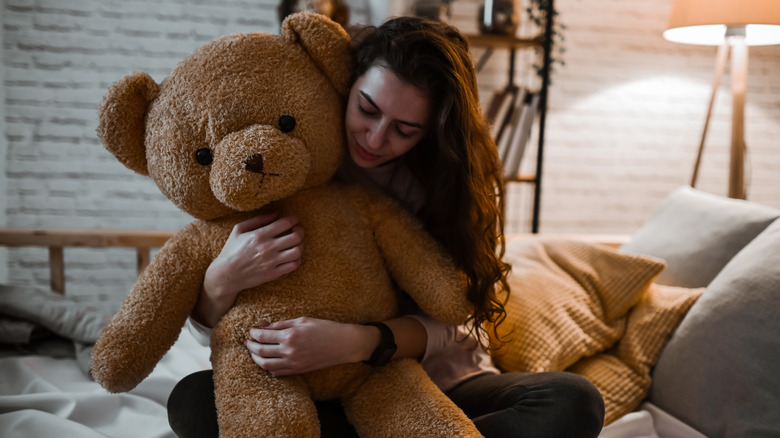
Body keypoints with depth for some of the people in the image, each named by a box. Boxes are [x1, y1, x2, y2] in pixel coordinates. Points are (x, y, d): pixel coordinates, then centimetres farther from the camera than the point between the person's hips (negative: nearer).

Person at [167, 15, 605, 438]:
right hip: (325, 397, 1)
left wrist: (354, 343, -33)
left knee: (573, 402, -25)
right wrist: (221, 281, -30)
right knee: (192, 400, -27)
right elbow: (212, 330, -4)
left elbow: (448, 321, -12)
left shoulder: (461, 179, -5)